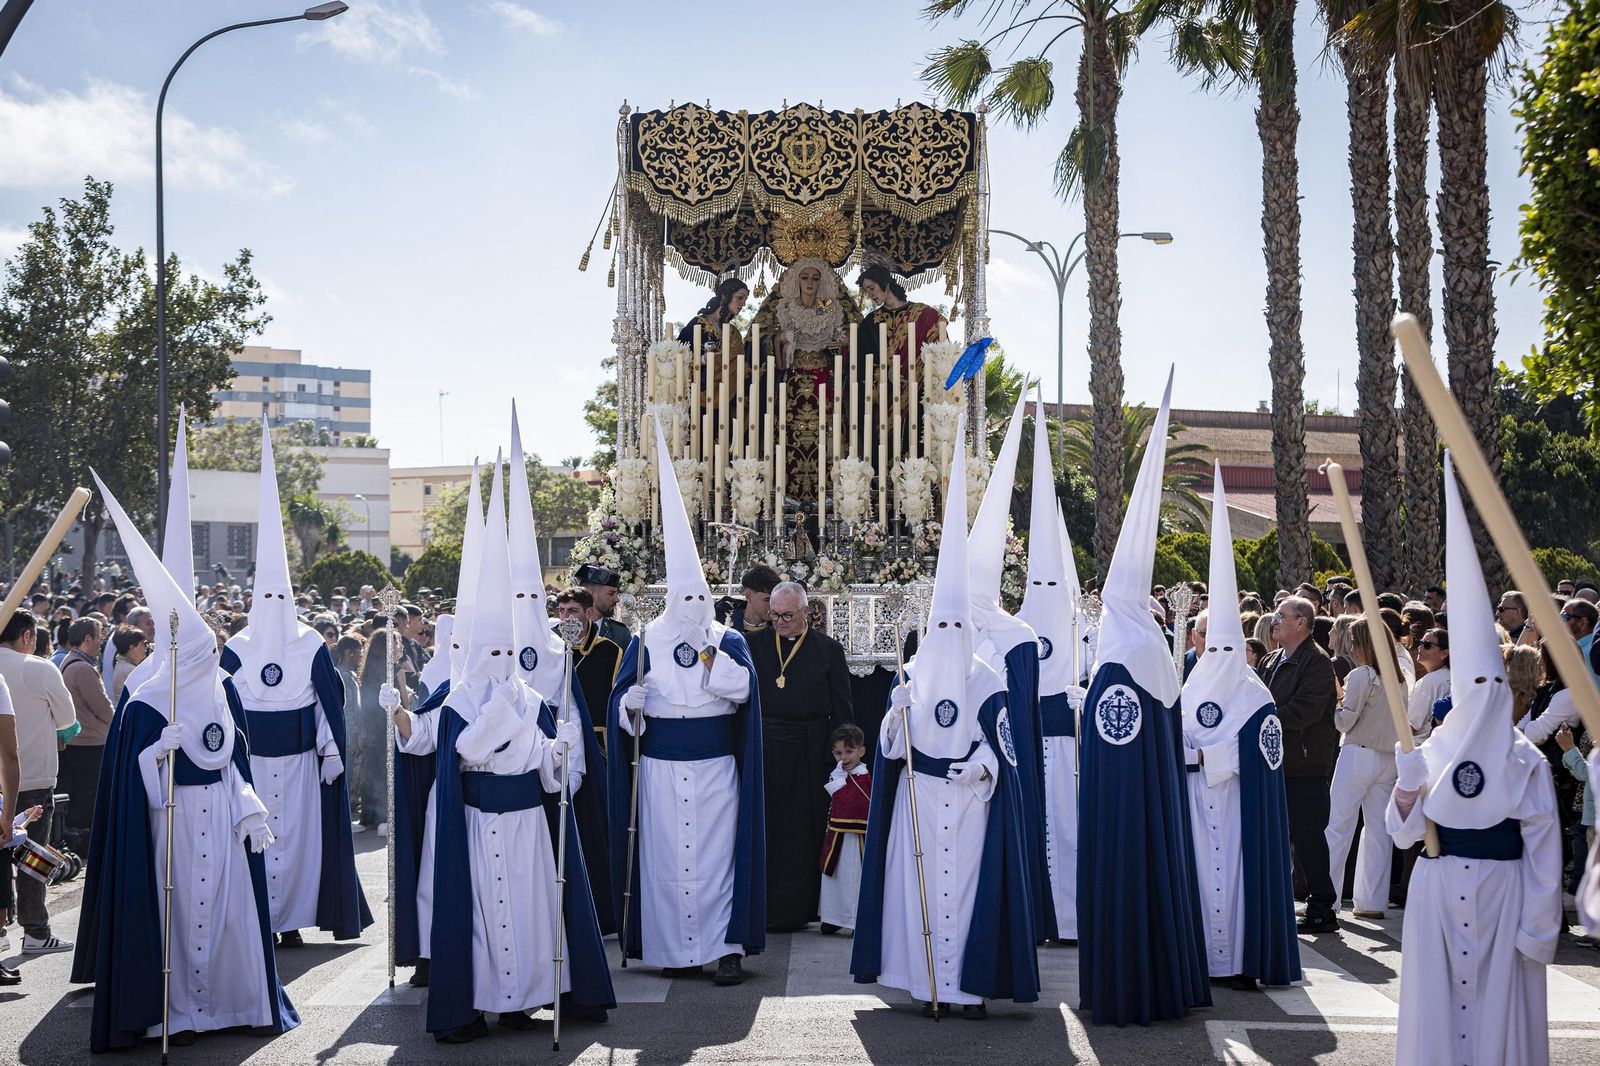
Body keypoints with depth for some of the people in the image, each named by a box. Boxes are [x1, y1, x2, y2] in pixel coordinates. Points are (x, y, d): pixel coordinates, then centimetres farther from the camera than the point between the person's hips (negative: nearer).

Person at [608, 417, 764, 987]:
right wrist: (631, 704, -19)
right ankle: (674, 948, 9)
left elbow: (741, 689, -10)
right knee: (665, 852, 1)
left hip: (715, 764, 0)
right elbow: (622, 696, 2)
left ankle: (726, 945, 1)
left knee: (717, 849, -2)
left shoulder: (728, 640, 5)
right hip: (661, 764, 0)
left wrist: (707, 651, -14)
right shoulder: (646, 641, 5)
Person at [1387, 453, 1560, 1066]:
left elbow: (1544, 851, -3)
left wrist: (1539, 930, -7)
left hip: (1502, 896, -2)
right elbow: (1402, 833, 4)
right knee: (1434, 1009, 6)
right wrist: (1408, 786, -15)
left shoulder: (1525, 761, -2)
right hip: (1436, 893, 2)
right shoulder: (1430, 751, 4)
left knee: (1499, 1013, 2)